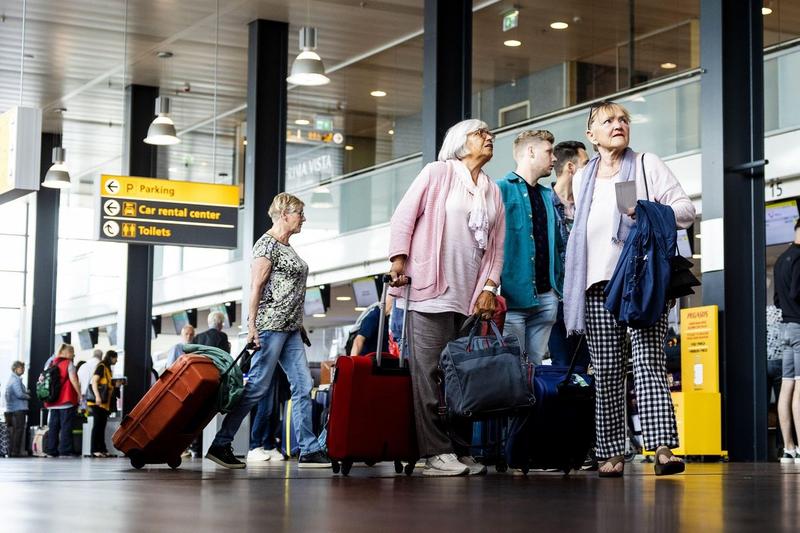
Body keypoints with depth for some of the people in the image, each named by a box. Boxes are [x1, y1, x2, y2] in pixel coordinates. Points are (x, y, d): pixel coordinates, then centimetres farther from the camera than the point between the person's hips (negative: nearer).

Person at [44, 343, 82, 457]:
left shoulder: (52, 363, 15)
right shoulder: (69, 363, -4)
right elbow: (73, 380, -12)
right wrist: (79, 394, -5)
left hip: (53, 400, 6)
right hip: (67, 400, -6)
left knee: (53, 426, 8)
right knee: (66, 426, -5)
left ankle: (51, 450, 7)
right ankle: (65, 450, -9)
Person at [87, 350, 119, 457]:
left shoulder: (108, 369, 22)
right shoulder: (101, 367, -6)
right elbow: (94, 381, -16)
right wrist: (97, 396, -24)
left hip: (104, 403, 9)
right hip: (98, 402, -9)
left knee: (102, 426, 8)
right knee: (98, 425, -9)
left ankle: (102, 449, 9)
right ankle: (95, 450, -9)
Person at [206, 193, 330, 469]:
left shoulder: (287, 247, 19)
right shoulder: (267, 243, -8)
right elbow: (257, 286, -14)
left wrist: (299, 324, 20)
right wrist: (252, 325, -19)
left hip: (289, 329, 9)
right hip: (270, 325, -9)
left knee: (303, 385, 2)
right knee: (257, 386, -8)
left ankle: (309, 450, 2)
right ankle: (220, 445, -2)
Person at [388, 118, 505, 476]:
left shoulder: (493, 192, 18)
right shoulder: (438, 173, 4)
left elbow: (497, 246, 16)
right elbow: (404, 217, -1)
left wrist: (489, 287, 4)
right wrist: (399, 260, -11)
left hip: (471, 298, 5)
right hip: (430, 290, -5)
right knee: (429, 371, -8)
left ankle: (461, 450, 8)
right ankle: (436, 453, -9)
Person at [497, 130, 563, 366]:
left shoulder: (548, 196, 19)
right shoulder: (501, 189, -3)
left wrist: (557, 285, 10)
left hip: (545, 296, 7)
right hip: (513, 296, -6)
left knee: (535, 365, 8)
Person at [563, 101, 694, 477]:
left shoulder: (648, 165, 8)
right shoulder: (582, 179, 20)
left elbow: (685, 209, 3)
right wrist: (574, 289, 20)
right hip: (598, 284, 4)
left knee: (648, 363, -14)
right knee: (606, 372, 1)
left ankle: (663, 448, -21)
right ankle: (612, 453, 5)